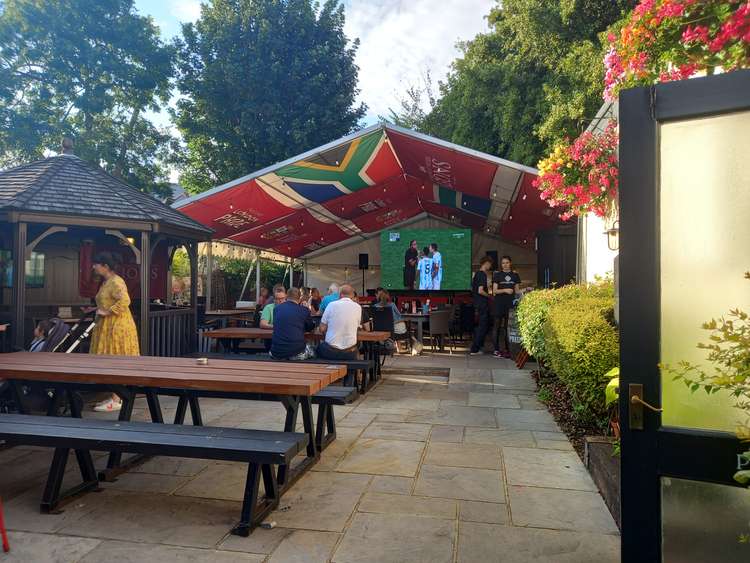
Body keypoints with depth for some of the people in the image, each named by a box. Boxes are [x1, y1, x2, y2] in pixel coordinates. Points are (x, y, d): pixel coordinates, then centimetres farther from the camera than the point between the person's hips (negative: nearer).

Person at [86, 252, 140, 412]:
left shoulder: (116, 282, -15)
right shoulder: (106, 282, 17)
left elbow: (124, 301, -29)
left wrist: (106, 312, -24)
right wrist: (95, 309, 19)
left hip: (117, 327, -10)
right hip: (108, 327, 10)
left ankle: (116, 401, -1)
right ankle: (115, 397, 19)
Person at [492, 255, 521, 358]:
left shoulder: (515, 275, 10)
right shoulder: (497, 275, 2)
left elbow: (517, 291, 12)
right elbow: (494, 291, -2)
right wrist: (505, 290, -17)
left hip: (510, 303, 3)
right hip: (499, 304, -3)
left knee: (508, 327, 5)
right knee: (498, 326, 0)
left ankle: (507, 349, 11)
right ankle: (496, 349, 4)